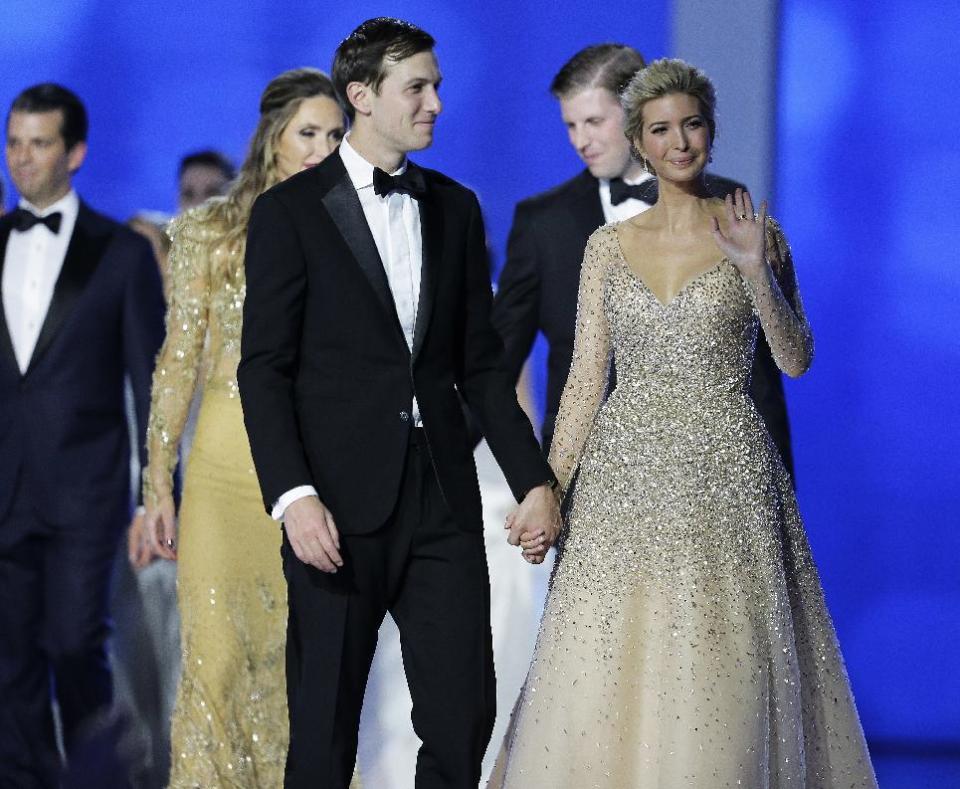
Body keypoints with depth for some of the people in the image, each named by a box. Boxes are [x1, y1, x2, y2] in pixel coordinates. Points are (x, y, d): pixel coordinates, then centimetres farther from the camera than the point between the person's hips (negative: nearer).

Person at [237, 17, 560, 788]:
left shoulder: (457, 209, 13)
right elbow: (265, 370, -6)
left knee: (464, 716, 0)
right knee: (325, 725, 3)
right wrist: (292, 495, -17)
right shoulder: (289, 212, -2)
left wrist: (534, 478, 6)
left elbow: (480, 363, 15)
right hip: (339, 504, -4)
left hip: (443, 495, 4)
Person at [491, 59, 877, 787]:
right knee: (607, 678, -2)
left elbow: (797, 359, -1)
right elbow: (586, 377, 7)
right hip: (626, 474, 2)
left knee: (720, 681, -4)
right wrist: (548, 489, 1)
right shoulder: (609, 246, 9)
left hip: (724, 474, -2)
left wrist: (756, 270, -15)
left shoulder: (755, 234, 4)